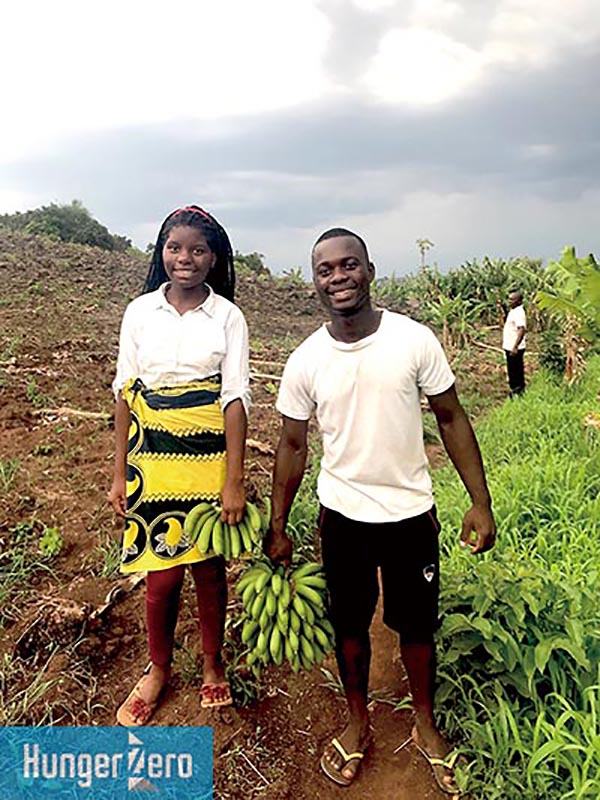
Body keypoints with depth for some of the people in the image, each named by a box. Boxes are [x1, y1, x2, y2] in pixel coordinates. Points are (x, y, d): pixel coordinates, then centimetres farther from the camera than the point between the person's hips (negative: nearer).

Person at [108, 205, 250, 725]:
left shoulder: (228, 316, -3)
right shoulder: (140, 311, 3)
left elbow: (235, 398, -7)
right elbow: (125, 393, 5)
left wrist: (234, 481, -11)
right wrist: (120, 473, 4)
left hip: (210, 456, -1)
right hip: (152, 457, 1)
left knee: (209, 566, 10)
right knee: (162, 573, 6)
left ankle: (213, 665, 35)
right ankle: (158, 668, 34)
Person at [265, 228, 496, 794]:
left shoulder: (415, 340, -12)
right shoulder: (304, 362, -8)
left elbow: (451, 420, -3)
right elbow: (292, 446, 1)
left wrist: (480, 503, -5)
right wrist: (277, 528, 5)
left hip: (411, 514, 0)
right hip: (342, 517, 1)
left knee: (416, 625, 15)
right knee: (350, 624, 16)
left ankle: (425, 724, 42)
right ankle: (358, 724, 42)